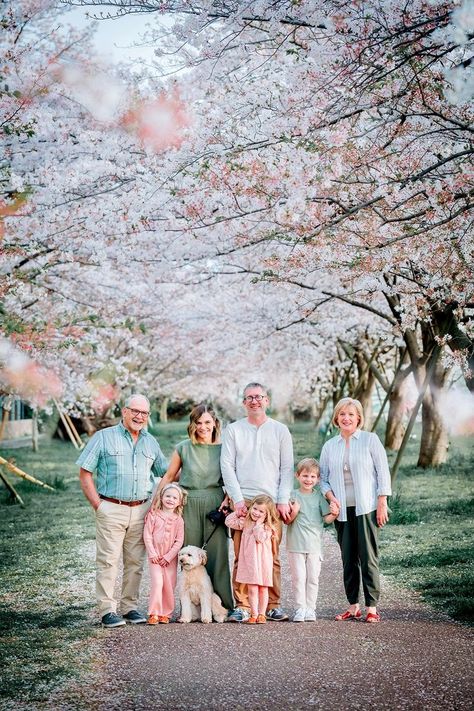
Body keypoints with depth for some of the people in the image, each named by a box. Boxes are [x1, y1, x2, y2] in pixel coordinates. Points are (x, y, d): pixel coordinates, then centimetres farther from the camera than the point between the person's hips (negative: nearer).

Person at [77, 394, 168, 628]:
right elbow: (85, 473, -2)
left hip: (141, 510, 4)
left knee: (135, 562, 8)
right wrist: (97, 504, -7)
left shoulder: (151, 442, 14)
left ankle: (130, 607, 17)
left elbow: (166, 473, 21)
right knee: (108, 561, -5)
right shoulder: (104, 437, 0)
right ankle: (107, 610, 1)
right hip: (111, 509, -4)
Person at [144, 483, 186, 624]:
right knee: (157, 582, -14)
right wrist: (152, 553, -9)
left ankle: (165, 613, 14)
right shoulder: (153, 515, -1)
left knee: (169, 586, 3)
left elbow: (179, 541, -2)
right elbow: (147, 535, -3)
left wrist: (168, 557, -9)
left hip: (171, 558, 2)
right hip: (155, 556, -2)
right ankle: (154, 613, -10)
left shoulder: (178, 520, 1)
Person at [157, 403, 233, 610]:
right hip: (189, 506, 1)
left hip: (215, 505, 0)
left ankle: (223, 606, 7)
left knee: (217, 555, -1)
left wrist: (227, 500, -7)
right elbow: (168, 477, 11)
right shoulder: (183, 448, 4)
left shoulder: (223, 448, 4)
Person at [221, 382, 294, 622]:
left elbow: (287, 469, 8)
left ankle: (273, 605, 8)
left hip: (272, 501, 1)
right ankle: (241, 606, 2)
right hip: (242, 501, 0)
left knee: (272, 555, 0)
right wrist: (238, 499, -6)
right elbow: (227, 467, 4)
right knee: (241, 556, -4)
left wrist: (283, 500, -2)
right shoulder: (233, 430, 10)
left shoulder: (280, 430, 11)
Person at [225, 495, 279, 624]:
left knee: (263, 589, 7)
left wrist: (259, 523, -15)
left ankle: (261, 615, 15)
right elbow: (229, 522, 14)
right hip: (249, 561, 2)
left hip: (263, 561, -2)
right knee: (252, 589, 0)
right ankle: (253, 614, 6)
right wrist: (238, 513, 7)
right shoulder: (246, 522, 9)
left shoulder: (268, 526, -4)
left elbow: (260, 537, -20)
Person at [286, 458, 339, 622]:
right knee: (298, 577, 1)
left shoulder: (319, 496, 4)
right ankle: (300, 608, 7)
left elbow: (326, 519, 0)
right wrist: (294, 513, -19)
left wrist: (334, 514, -21)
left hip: (314, 544, 1)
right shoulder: (293, 495, 0)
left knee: (313, 578, 4)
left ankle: (310, 609, 12)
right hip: (296, 544, -1)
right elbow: (287, 521, 1)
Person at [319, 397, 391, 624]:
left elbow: (383, 473, 0)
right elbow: (323, 478, 15)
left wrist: (382, 504, -6)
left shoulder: (370, 440, 2)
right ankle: (353, 606, 14)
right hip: (342, 510, 4)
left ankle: (372, 607, 1)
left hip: (366, 508, -4)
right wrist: (331, 498, -3)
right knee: (348, 559, 6)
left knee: (368, 557, -5)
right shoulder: (329, 446, 12)